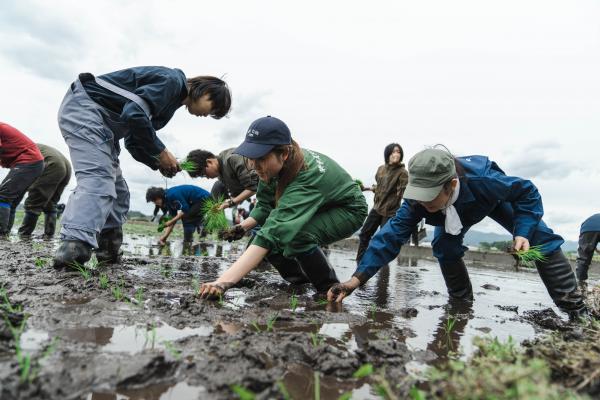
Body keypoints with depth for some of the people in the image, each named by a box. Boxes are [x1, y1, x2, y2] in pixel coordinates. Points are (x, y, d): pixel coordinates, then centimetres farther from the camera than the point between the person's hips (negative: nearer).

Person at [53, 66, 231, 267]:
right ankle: (73, 248, -37)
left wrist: (159, 164, 2)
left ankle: (109, 254, 6)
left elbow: (133, 141, 17)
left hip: (102, 120, 10)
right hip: (84, 106, -10)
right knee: (97, 181, -25)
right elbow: (134, 113, -26)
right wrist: (161, 152, -14)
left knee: (118, 192, 6)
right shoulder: (173, 79, -11)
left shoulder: (171, 101, 19)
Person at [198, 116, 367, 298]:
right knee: (257, 238, -7)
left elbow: (272, 232, -50)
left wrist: (224, 282, -56)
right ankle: (300, 280, 17)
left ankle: (331, 290, -8)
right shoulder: (275, 165, -18)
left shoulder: (306, 177, -40)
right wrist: (244, 226, -25)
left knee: (297, 236, -34)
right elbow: (265, 206, -4)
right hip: (316, 208, 7)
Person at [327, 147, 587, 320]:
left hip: (494, 198, -2)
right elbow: (391, 235, -40)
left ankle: (576, 310, -2)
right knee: (443, 247, -15)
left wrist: (522, 232, -39)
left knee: (539, 238, -13)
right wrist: (357, 278, -48)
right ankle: (463, 304, 7)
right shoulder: (418, 199, -39)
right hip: (458, 209, 3)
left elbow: (527, 191, -27)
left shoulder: (484, 180, -47)